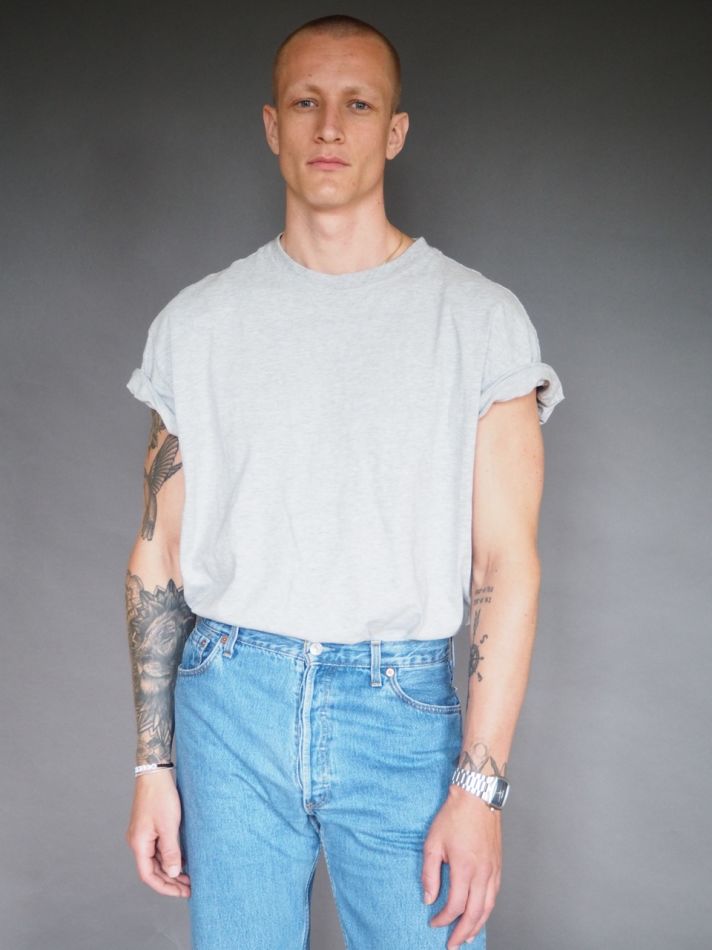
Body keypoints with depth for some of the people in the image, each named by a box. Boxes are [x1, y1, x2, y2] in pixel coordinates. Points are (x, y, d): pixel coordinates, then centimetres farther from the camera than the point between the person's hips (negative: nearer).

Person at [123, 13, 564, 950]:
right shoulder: (196, 321, 6)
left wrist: (479, 786, -11)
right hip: (230, 697, 2)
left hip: (402, 706, -1)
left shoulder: (480, 318, -1)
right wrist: (153, 765, 4)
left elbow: (508, 565, -5)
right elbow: (160, 551, 7)